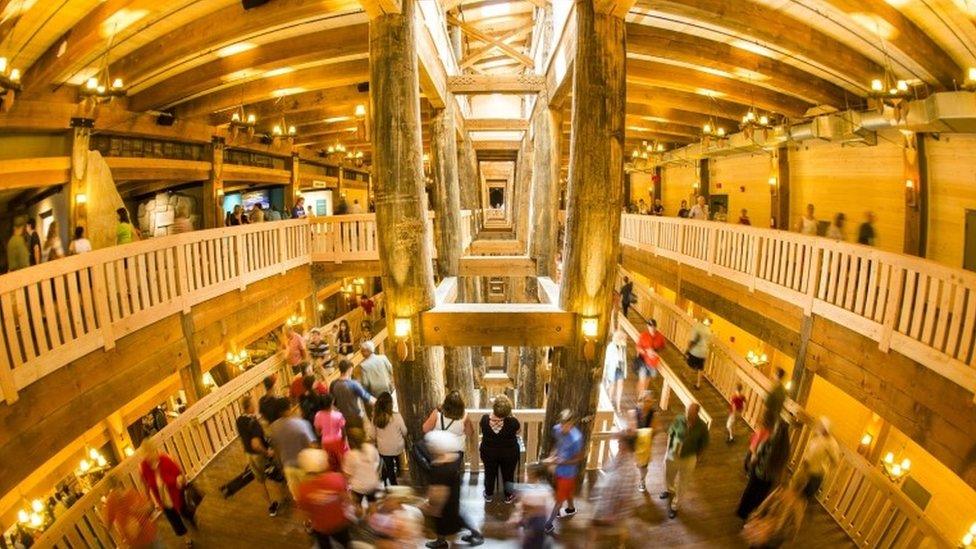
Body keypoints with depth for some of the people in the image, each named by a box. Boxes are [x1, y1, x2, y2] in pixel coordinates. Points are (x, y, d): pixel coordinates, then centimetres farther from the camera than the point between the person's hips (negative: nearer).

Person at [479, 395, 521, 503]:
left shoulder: (485, 419, -25)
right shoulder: (512, 422, -29)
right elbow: (519, 429, -6)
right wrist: (509, 416, 3)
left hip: (488, 453, 2)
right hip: (509, 454, -1)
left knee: (489, 474, 24)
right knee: (508, 475, 22)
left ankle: (488, 495, 44)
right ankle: (508, 496, 41)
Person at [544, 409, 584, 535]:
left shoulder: (576, 438, -34)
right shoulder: (557, 428, -14)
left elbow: (578, 458, -22)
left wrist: (558, 462, -26)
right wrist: (552, 456, -12)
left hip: (567, 471, -6)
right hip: (558, 468, 6)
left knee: (560, 497, 10)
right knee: (568, 491, 30)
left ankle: (549, 523, 25)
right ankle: (571, 509, 56)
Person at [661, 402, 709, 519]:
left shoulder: (702, 427, -24)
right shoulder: (679, 420, -20)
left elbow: (704, 444, -7)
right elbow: (670, 433, -2)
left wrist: (696, 459, -1)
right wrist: (668, 450, 1)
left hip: (688, 459, -2)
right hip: (672, 455, 2)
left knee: (681, 485, 15)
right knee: (668, 477, 27)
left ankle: (674, 506, 38)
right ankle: (670, 490, 60)